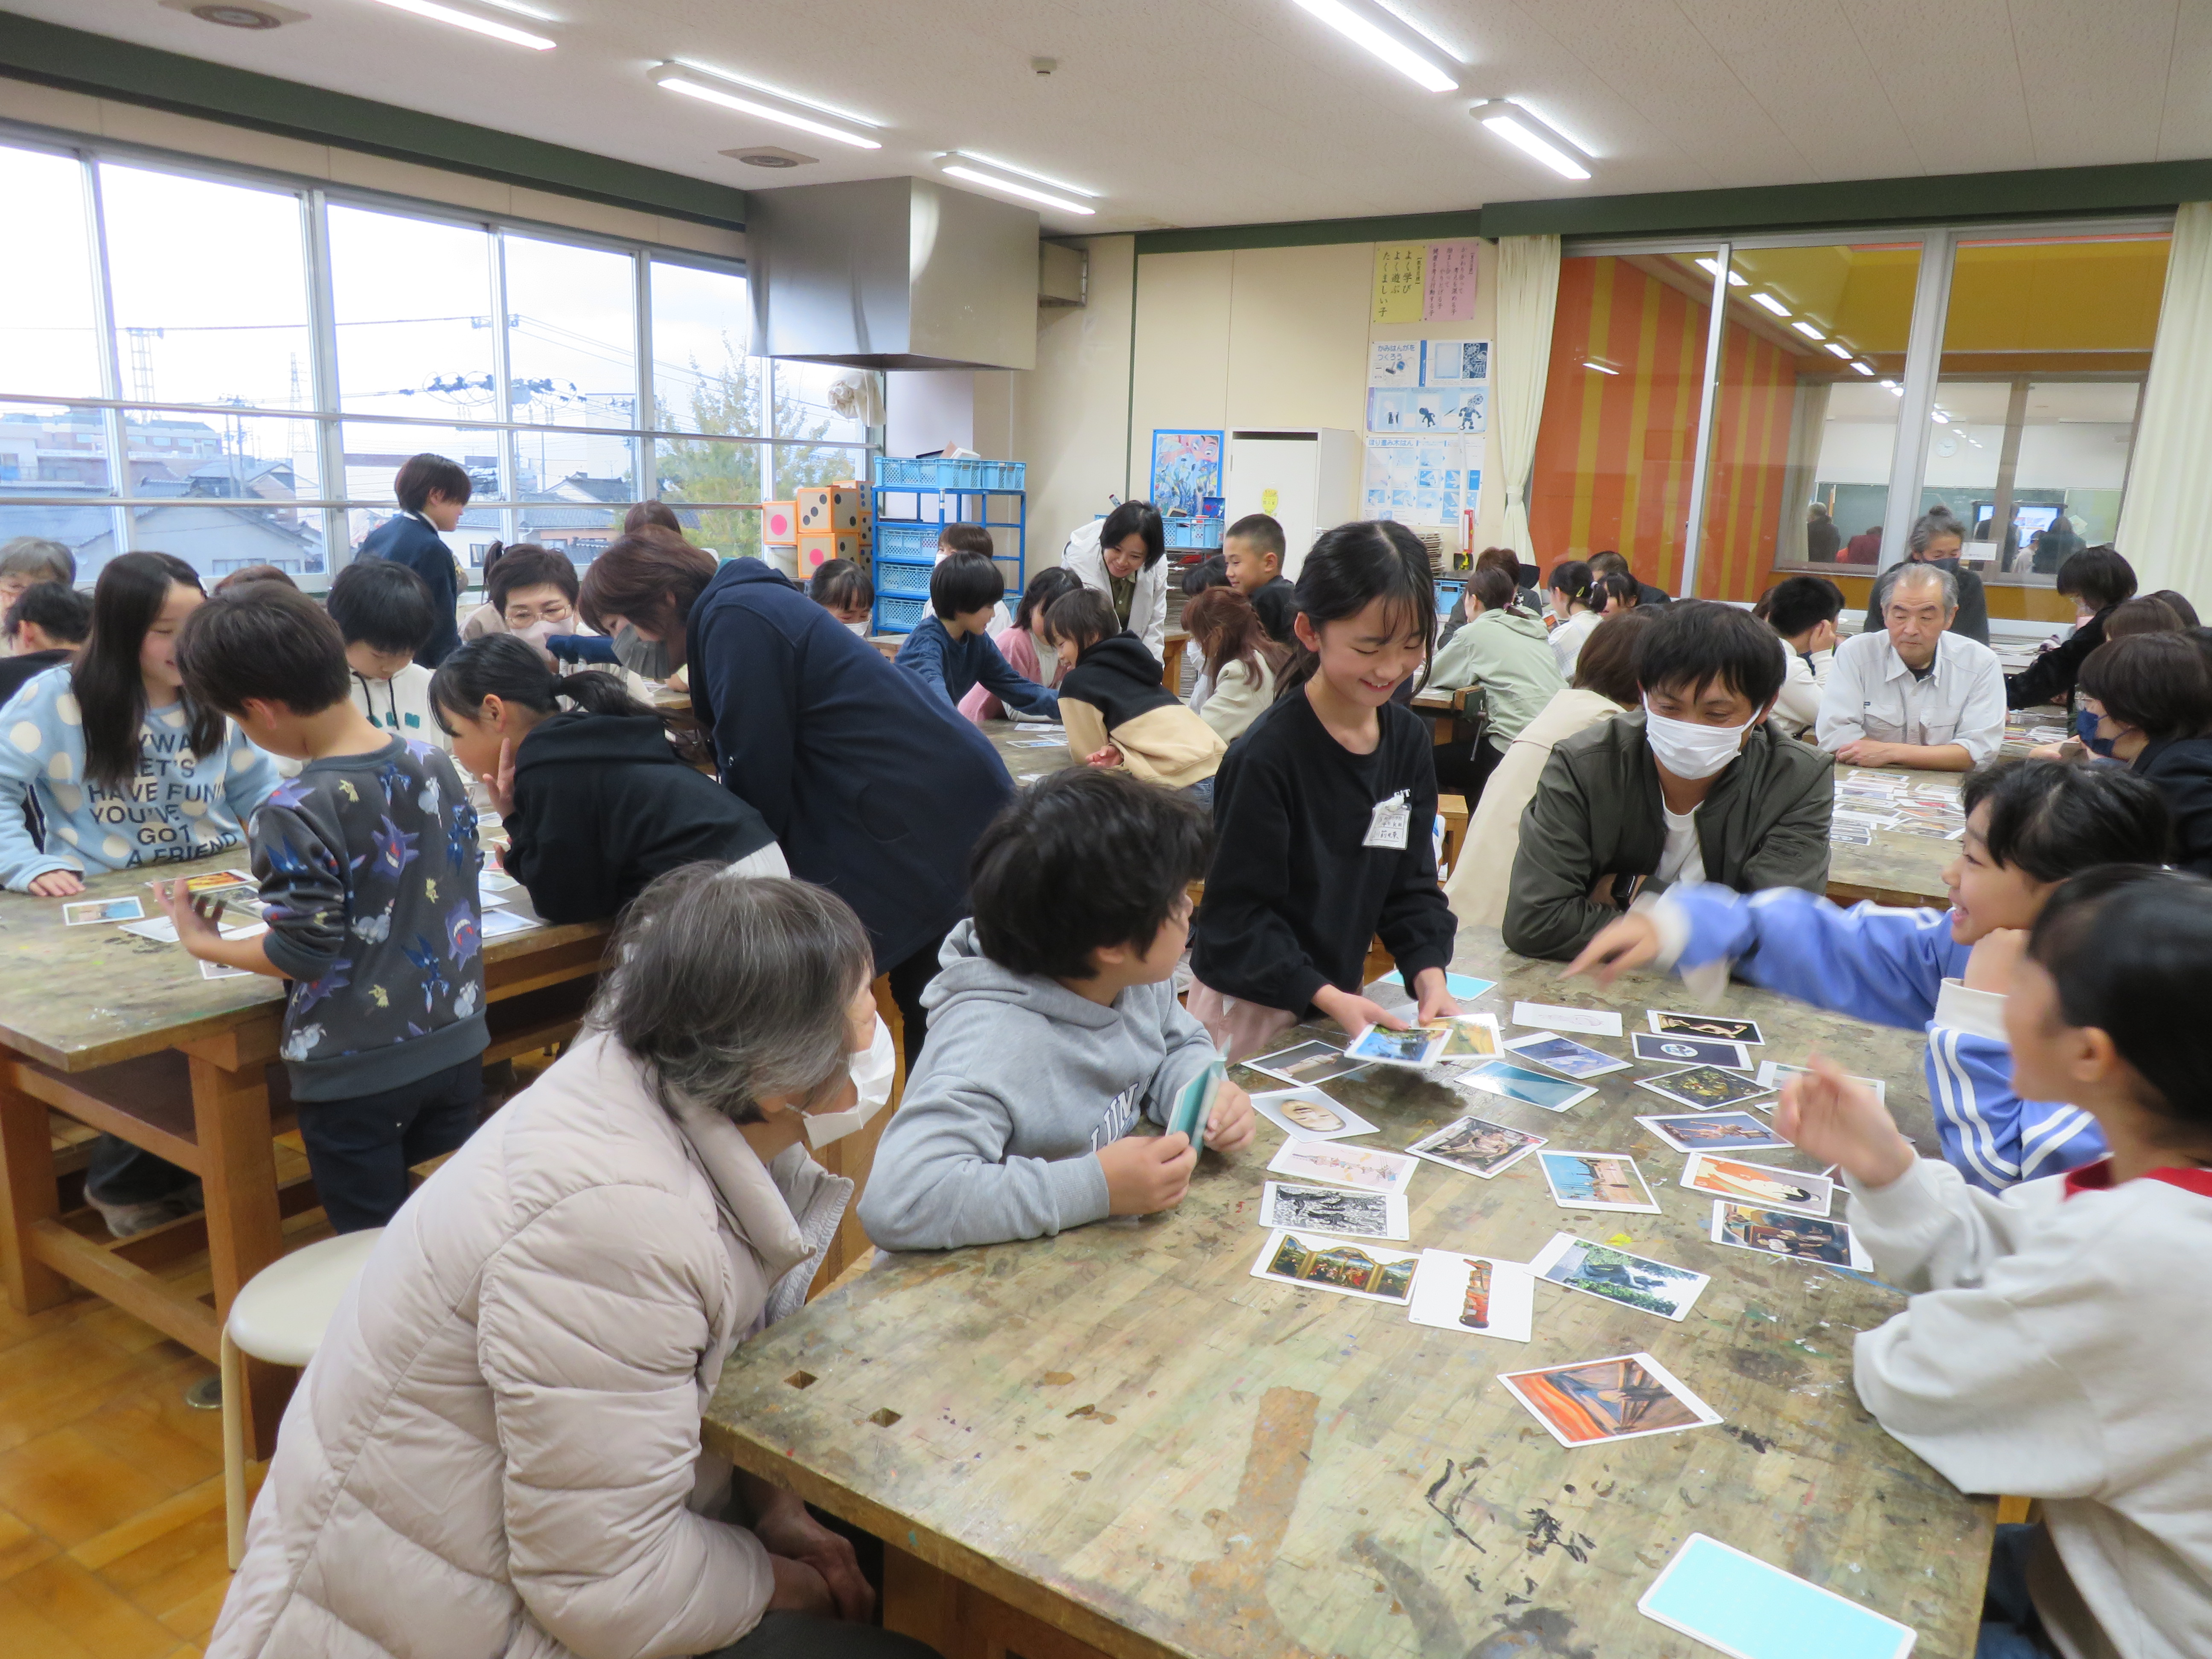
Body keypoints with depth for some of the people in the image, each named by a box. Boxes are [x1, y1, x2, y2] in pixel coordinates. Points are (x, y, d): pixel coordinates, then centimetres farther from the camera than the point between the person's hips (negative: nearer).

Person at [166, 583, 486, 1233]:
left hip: (356, 1075, -6)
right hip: (455, 1048, 6)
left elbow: (303, 955, -17)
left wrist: (205, 944, 1)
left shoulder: (294, 814, -22)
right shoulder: (433, 763, -3)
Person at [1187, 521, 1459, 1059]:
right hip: (1254, 1009, -6)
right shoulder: (1266, 756, -22)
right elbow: (1237, 914, -19)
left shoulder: (1407, 740, 0)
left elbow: (1411, 882, 4)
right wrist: (1325, 997, -24)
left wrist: (1429, 976, -10)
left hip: (1343, 992, 6)